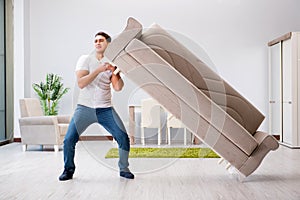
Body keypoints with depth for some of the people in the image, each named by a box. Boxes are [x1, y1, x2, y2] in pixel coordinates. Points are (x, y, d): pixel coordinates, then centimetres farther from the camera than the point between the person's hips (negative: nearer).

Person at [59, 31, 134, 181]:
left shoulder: (112, 63, 8)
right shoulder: (85, 59, 2)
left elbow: (118, 87, -2)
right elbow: (81, 83, -13)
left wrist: (115, 72, -16)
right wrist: (98, 70, -19)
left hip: (105, 109, 2)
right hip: (85, 108, -1)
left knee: (123, 138, -7)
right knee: (69, 140, -9)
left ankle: (124, 169, 15)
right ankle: (69, 170, 17)